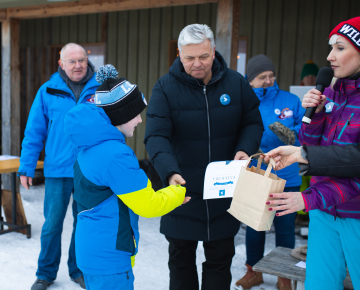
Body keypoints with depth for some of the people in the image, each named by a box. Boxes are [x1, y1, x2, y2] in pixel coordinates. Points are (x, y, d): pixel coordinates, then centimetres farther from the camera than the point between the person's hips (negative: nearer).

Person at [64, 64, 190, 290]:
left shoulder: (92, 146, 6)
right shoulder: (115, 155, -25)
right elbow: (147, 205, -18)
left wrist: (169, 195, 13)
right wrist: (179, 193, -1)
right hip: (108, 258, -9)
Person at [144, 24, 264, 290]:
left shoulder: (236, 83, -2)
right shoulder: (165, 88, -9)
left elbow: (253, 122, 7)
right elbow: (156, 136, -18)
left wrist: (245, 150, -14)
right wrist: (170, 172, -34)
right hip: (182, 188, -1)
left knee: (220, 259, 14)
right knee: (181, 259, 15)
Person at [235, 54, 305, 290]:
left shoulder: (291, 100, -1)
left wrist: (292, 135, -23)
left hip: (287, 178, 0)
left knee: (285, 228, 10)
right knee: (254, 226, 15)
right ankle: (254, 271, 37)